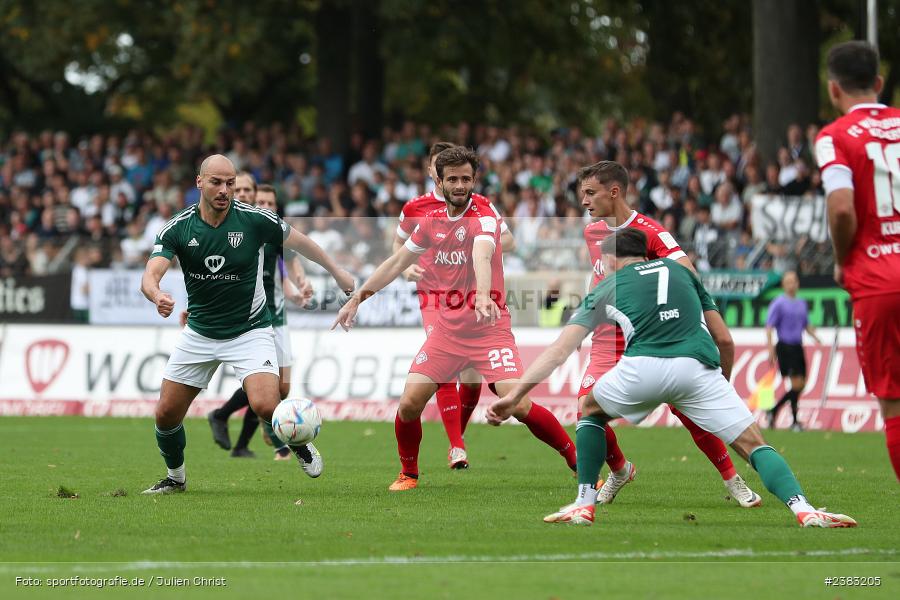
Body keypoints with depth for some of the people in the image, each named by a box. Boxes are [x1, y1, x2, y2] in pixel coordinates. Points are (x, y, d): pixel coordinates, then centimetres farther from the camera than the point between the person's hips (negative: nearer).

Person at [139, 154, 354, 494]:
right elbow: (150, 275, -23)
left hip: (250, 330, -2)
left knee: (265, 406, -23)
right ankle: (175, 477, 30)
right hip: (199, 334, 2)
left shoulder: (254, 220, -15)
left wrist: (336, 272, 13)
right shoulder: (177, 228, -12)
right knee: (167, 414, 2)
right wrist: (157, 296, -46)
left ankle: (299, 442, 9)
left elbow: (297, 241, 3)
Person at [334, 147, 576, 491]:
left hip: (489, 329, -5)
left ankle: (577, 461, -3)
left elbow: (482, 256, -34)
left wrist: (483, 297, -52)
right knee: (409, 403, -7)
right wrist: (358, 298, 17)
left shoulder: (484, 217, -12)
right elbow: (397, 263, 19)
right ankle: (408, 473, 17)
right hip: (447, 330, 5)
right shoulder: (432, 221, 6)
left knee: (518, 405, -19)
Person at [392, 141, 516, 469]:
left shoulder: (480, 205, 0)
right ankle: (457, 448, -18)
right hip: (433, 295, -1)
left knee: (473, 376, 2)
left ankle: (458, 435, 28)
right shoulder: (415, 208, 1)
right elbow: (400, 240, 18)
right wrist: (405, 266, -1)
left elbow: (508, 240, 7)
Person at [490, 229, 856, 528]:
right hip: (698, 367, 1)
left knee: (589, 410, 29)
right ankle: (804, 510, -19)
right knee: (753, 445, 4)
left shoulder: (606, 288, 24)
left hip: (643, 367, -1)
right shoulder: (681, 271, 30)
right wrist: (722, 385, 41)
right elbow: (724, 340, 26)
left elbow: (559, 351, 17)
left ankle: (584, 506, 22)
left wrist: (514, 395, 17)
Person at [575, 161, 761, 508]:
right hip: (607, 346, 4)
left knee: (691, 414, -7)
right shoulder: (592, 232, 6)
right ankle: (619, 471, 16)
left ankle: (732, 481, 11)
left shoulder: (650, 232, -14)